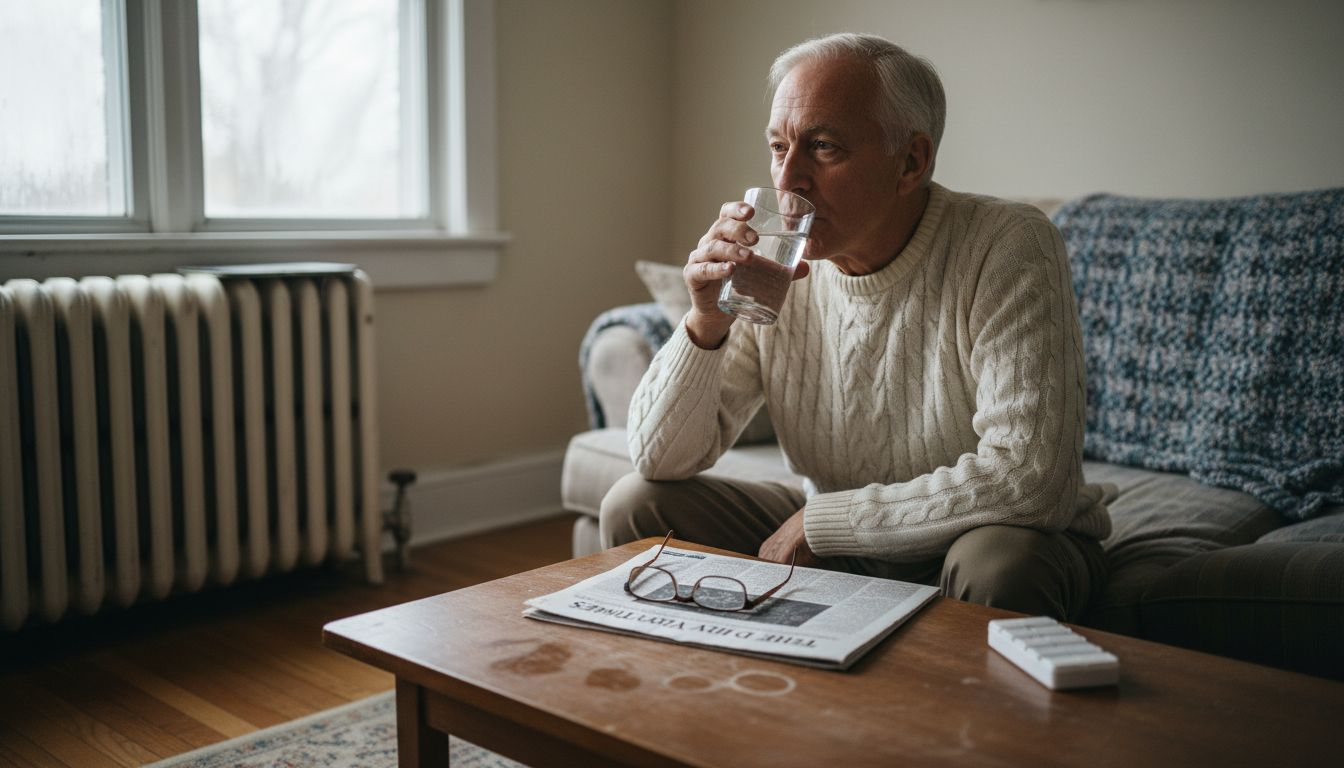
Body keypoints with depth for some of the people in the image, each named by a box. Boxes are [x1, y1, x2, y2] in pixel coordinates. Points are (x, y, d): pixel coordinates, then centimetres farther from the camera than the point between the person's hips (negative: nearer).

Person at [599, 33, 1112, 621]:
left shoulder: (1010, 248, -21)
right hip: (834, 548, 4)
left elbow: (1030, 480, -30)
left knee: (1002, 561, -37)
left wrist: (818, 519, -23)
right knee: (635, 503, -7)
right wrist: (707, 322, -25)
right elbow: (660, 459, -7)